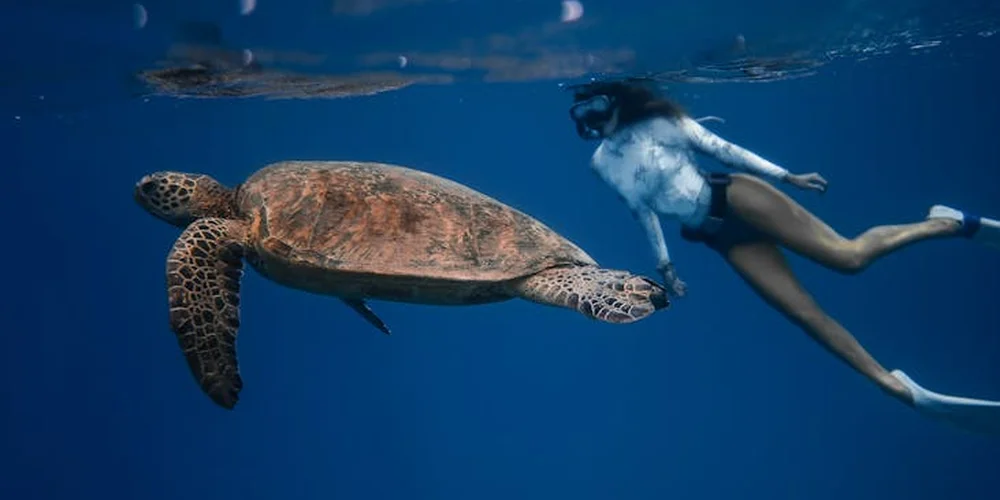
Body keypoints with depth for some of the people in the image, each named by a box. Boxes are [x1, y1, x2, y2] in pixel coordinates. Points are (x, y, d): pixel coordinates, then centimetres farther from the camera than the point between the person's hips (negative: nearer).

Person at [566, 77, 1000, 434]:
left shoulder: (658, 121, -4)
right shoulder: (602, 164, 6)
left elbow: (719, 148, 0)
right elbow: (643, 213, 14)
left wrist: (784, 176, 1)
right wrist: (664, 264, 14)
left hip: (734, 198, -4)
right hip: (721, 236, 4)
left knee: (847, 256, -16)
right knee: (805, 313, -4)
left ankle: (951, 223, 8)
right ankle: (900, 389, 3)